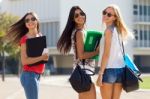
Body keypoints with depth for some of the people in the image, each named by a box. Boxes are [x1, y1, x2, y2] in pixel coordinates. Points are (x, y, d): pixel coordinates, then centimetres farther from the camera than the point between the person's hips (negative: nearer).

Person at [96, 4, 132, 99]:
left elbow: (106, 54, -14)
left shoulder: (109, 30, -8)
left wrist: (100, 74, -14)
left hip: (109, 69, -7)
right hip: (120, 68, 7)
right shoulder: (118, 30, 14)